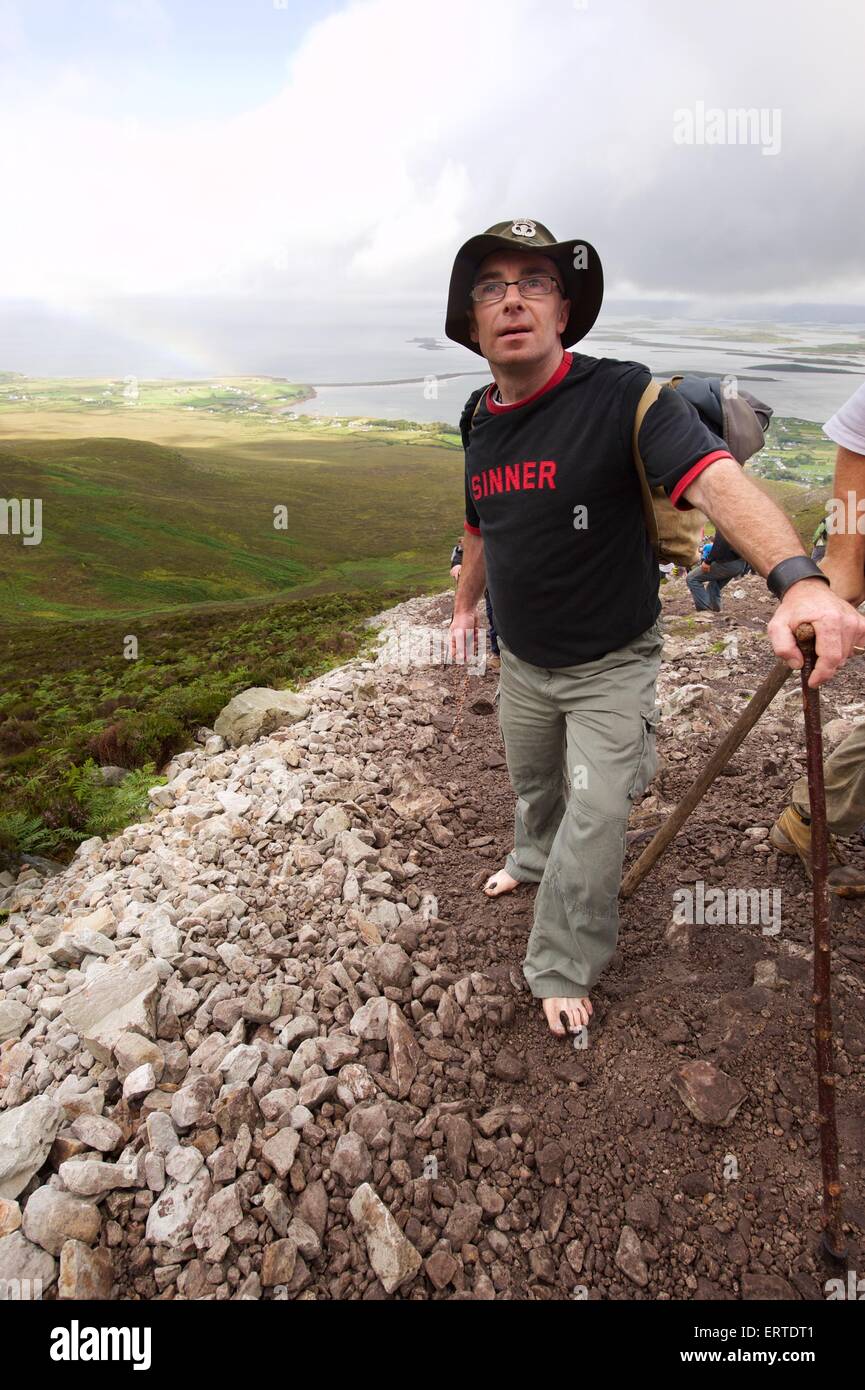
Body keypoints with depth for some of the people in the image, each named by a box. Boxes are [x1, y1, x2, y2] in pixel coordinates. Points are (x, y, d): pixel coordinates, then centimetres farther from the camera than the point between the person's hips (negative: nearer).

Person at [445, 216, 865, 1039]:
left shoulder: (623, 397, -21)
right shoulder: (480, 427, -1)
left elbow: (714, 478, -37)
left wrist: (797, 579, -53)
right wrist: (464, 608, 24)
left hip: (611, 666, -5)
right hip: (521, 661, 6)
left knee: (594, 816, 0)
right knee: (532, 785, 26)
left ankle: (559, 970, 21)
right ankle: (533, 861, 57)